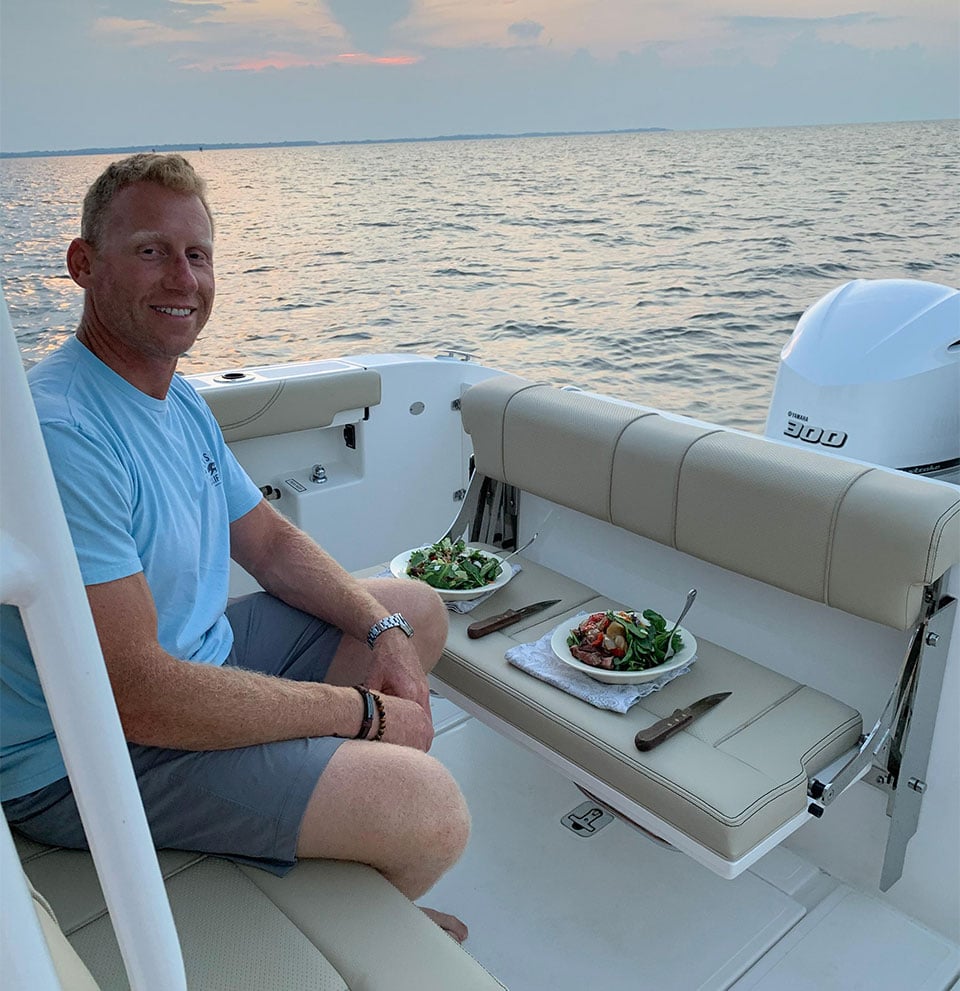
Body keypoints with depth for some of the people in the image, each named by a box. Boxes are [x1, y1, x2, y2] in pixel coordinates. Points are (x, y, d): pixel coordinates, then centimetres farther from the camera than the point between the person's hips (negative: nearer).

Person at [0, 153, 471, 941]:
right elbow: (139, 699, -31)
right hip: (87, 761, -10)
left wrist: (383, 630, -5)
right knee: (432, 810, -24)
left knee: (419, 608, 15)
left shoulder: (180, 401, 6)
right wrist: (363, 711, -22)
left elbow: (272, 544, 12)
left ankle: (368, 893, 24)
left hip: (200, 655, 10)